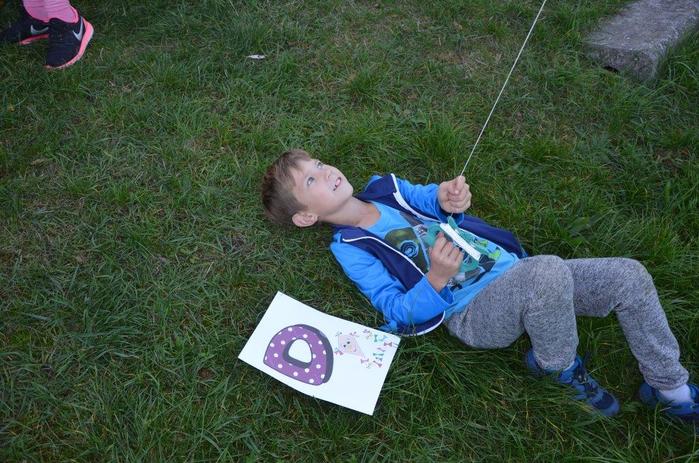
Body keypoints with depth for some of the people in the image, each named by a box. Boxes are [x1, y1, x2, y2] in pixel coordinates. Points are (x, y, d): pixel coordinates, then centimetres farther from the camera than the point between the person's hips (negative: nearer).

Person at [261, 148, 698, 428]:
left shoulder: (384, 187, 14)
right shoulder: (350, 248, -4)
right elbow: (401, 316, -9)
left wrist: (447, 196, -10)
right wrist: (436, 280, -30)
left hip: (514, 271, 7)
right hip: (473, 313, -7)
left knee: (629, 275, -5)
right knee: (549, 271, -37)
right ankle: (558, 366, -6)